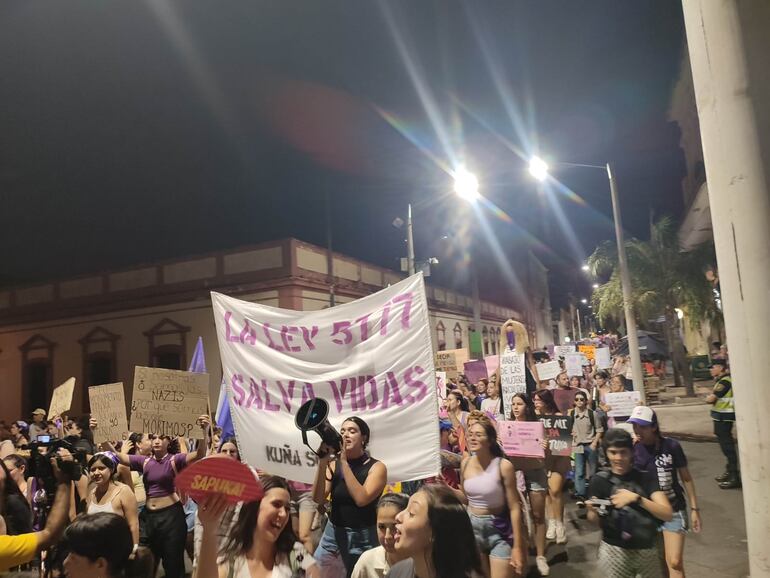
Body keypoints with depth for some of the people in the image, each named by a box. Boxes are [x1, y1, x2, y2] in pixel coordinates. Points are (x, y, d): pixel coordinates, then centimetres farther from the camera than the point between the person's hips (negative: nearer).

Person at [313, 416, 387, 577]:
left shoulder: (377, 467, -10)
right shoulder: (334, 464, 0)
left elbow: (361, 499, -25)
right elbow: (318, 499, -9)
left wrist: (344, 462, -24)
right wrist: (322, 463, -20)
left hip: (362, 536, -3)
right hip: (333, 532, 3)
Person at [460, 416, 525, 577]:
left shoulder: (504, 466, -18)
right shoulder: (466, 463, -3)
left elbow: (514, 508, -15)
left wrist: (517, 546, -15)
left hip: (499, 530, -5)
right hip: (472, 527, 5)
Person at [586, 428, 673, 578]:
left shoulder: (645, 478, -5)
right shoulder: (600, 480, -8)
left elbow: (668, 515, -15)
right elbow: (593, 519, -3)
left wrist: (636, 498, -28)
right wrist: (593, 511, -26)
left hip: (647, 551, 1)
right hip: (614, 551, -1)